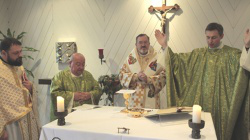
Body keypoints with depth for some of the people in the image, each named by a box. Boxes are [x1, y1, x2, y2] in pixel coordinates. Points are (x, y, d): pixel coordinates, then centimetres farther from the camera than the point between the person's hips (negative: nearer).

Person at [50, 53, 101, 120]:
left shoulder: (88, 75, 19)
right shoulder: (61, 76, 7)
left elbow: (98, 90, 17)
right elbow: (54, 93, -3)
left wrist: (90, 95, -4)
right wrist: (72, 96, -10)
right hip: (68, 112, -3)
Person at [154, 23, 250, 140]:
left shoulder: (231, 54, -3)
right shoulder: (198, 54, 9)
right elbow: (177, 61, 9)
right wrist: (165, 46, 2)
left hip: (219, 104, -3)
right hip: (198, 101, 3)